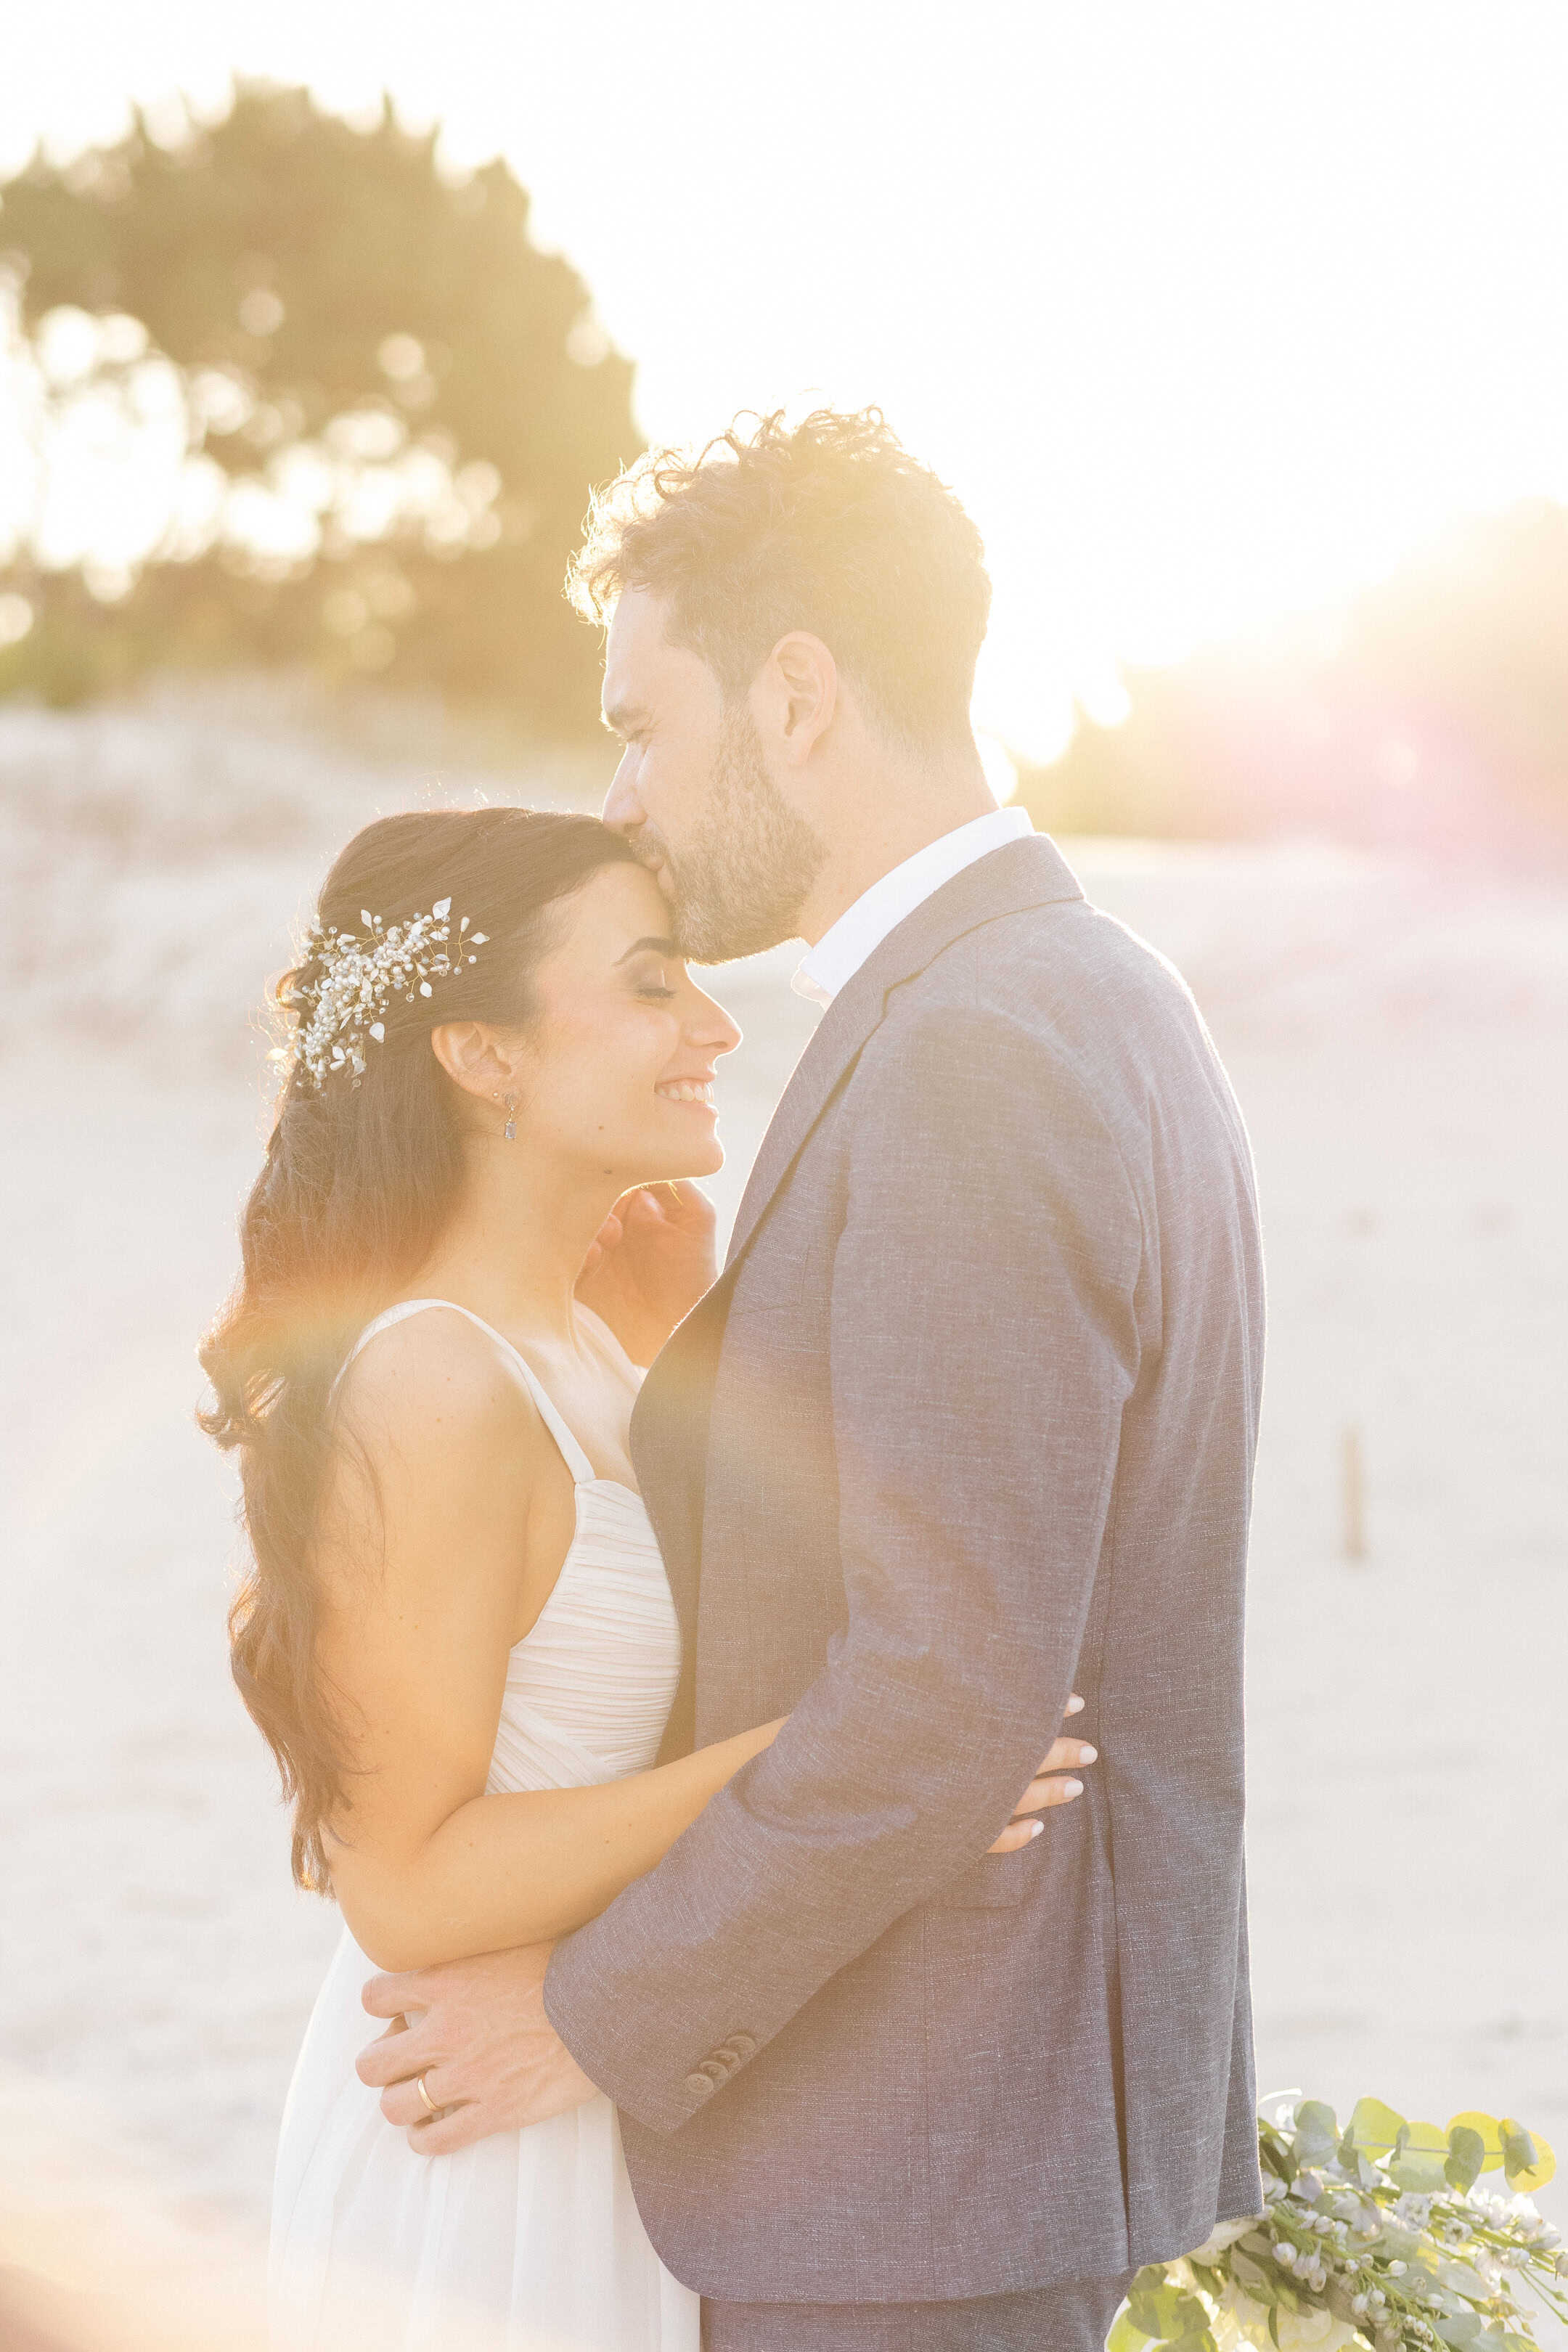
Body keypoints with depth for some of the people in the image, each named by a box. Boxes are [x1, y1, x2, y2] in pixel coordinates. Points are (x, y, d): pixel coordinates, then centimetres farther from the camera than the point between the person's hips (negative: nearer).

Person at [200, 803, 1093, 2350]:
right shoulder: (428, 1391, -22)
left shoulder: (570, 1339, 6)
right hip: (476, 2178, -9)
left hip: (600, 2141, 9)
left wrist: (674, 1324, 7)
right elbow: (405, 1886, -22)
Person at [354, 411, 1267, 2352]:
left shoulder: (966, 1061, -21)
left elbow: (949, 1688, -25)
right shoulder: (1094, 1006, 12)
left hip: (925, 2142, -10)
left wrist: (599, 2012, -16)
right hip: (1042, 2097, 10)